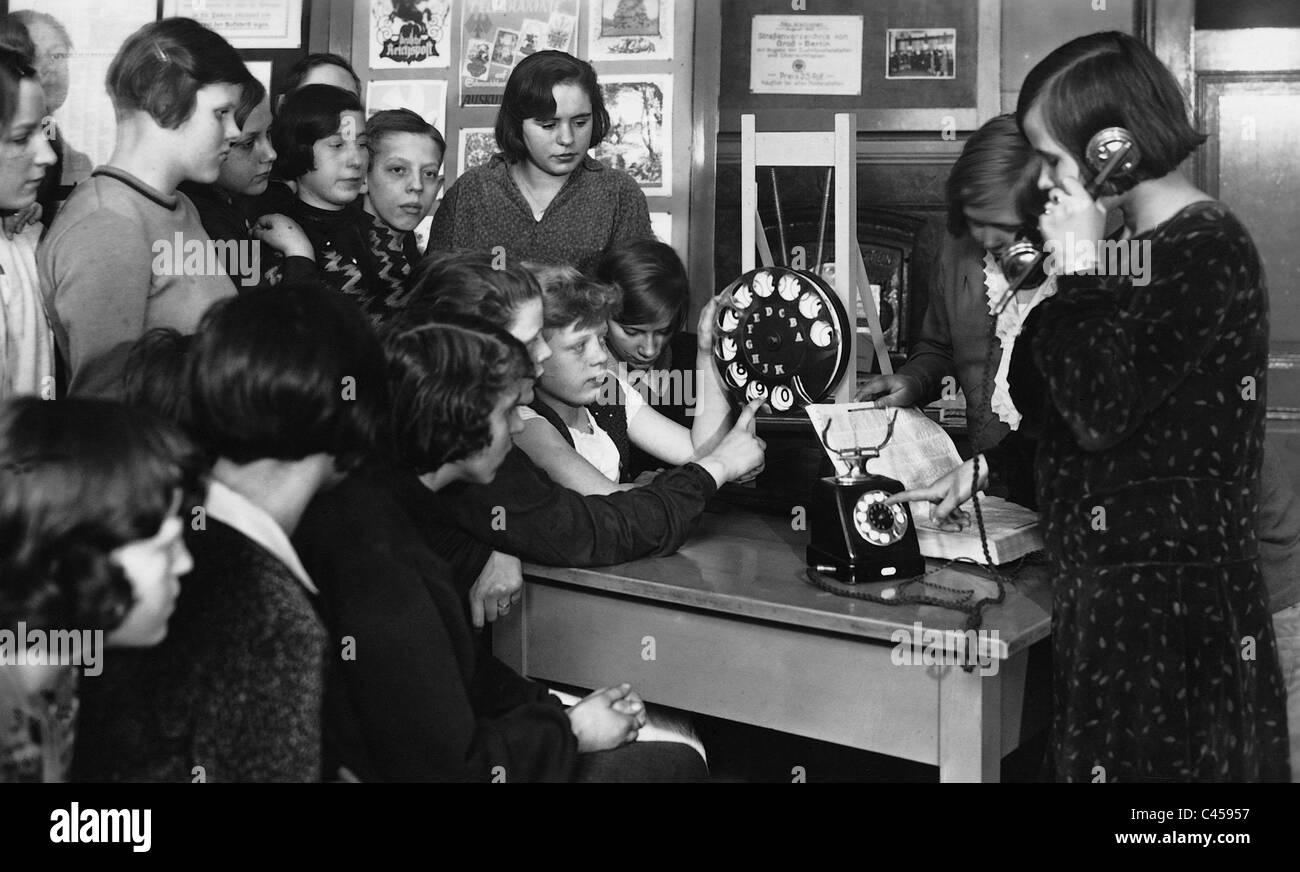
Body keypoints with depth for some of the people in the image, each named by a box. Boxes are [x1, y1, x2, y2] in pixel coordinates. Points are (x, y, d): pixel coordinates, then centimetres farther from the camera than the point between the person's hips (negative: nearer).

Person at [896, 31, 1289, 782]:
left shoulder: (1206, 252, -16)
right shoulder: (1155, 248, 13)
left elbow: (1101, 413, -21)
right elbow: (1077, 416, 20)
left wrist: (1078, 266, -15)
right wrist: (984, 466, 13)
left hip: (1172, 593, -9)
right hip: (1124, 581, 9)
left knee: (1153, 761, 0)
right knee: (1113, 756, 14)